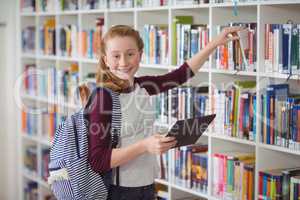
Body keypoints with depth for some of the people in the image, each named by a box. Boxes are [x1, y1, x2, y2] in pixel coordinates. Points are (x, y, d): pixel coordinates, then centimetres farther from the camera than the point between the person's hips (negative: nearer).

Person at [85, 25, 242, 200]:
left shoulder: (143, 86, -1)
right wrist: (144, 146, -29)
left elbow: (182, 73, 14)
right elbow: (97, 160, -21)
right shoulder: (104, 97, -18)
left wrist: (216, 42, 13)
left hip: (147, 186, 6)